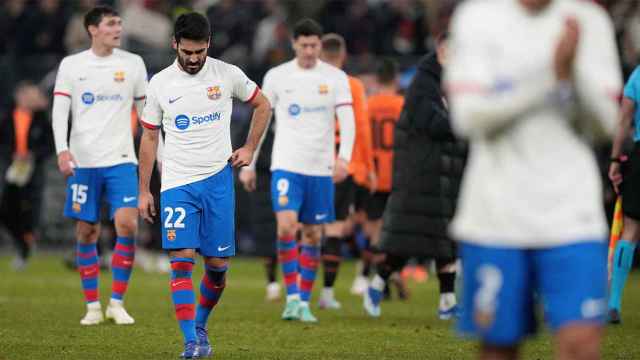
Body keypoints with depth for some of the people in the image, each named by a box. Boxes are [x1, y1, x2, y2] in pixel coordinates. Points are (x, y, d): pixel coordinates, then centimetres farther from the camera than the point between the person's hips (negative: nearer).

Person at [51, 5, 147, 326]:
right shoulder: (71, 65, 2)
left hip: (121, 160, 0)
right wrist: (62, 149, -20)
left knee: (127, 225, -14)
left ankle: (117, 303, -4)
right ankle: (92, 306, 13)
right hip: (83, 161, 0)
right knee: (86, 233, 2)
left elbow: (146, 113, 13)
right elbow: (60, 110, -4)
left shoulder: (133, 64, 6)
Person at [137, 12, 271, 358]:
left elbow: (262, 105, 16)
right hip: (176, 184, -1)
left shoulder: (228, 74, -1)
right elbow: (149, 137, 9)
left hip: (217, 179, 1)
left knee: (217, 264, 2)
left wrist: (249, 148, 5)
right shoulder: (160, 83, 1)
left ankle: (200, 326, 25)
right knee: (181, 259, -13)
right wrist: (143, 191, 7)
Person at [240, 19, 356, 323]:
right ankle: (292, 296, -9)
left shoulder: (336, 78, 1)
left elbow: (347, 120, -7)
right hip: (286, 165, -1)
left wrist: (344, 157, -24)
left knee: (313, 235, 5)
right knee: (286, 227, -18)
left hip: (321, 169, 1)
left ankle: (304, 303, 14)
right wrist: (249, 164, 7)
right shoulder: (276, 77, 2)